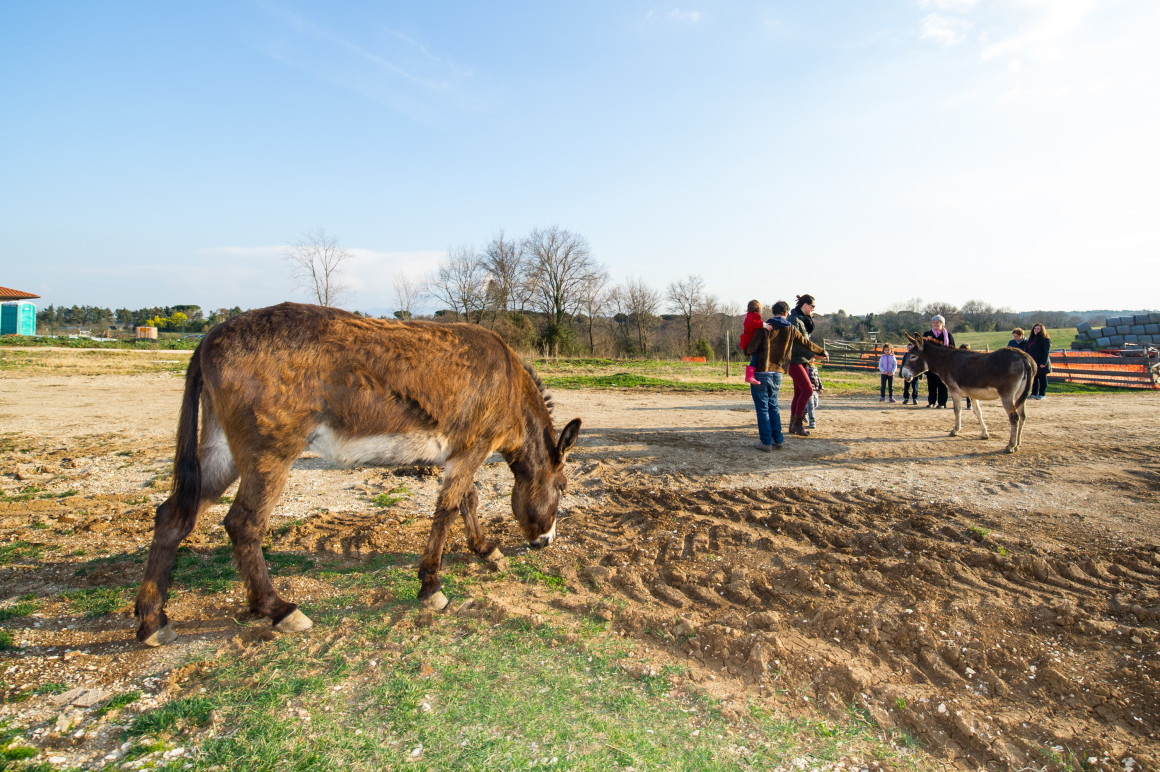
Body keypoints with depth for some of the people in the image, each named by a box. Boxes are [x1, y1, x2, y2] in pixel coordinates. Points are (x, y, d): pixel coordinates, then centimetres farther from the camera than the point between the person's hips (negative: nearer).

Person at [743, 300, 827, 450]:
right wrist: (823, 352, 35)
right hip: (777, 373, 5)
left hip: (761, 373, -4)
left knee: (762, 408, 1)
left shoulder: (765, 328, -8)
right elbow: (807, 344, 18)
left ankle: (766, 442, 3)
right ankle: (777, 439, 22)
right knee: (773, 406, 19)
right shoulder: (791, 330, 6)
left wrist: (748, 351, 12)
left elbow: (750, 348, -13)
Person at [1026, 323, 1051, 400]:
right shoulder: (1030, 340, 17)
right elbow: (1028, 351, 21)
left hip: (1041, 364, -6)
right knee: (1034, 378, 9)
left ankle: (1042, 394, 3)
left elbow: (1046, 352, -11)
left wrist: (1043, 363, -18)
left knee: (1042, 378, -1)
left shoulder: (1045, 340, -4)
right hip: (1033, 363, 6)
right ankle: (1034, 393, 15)